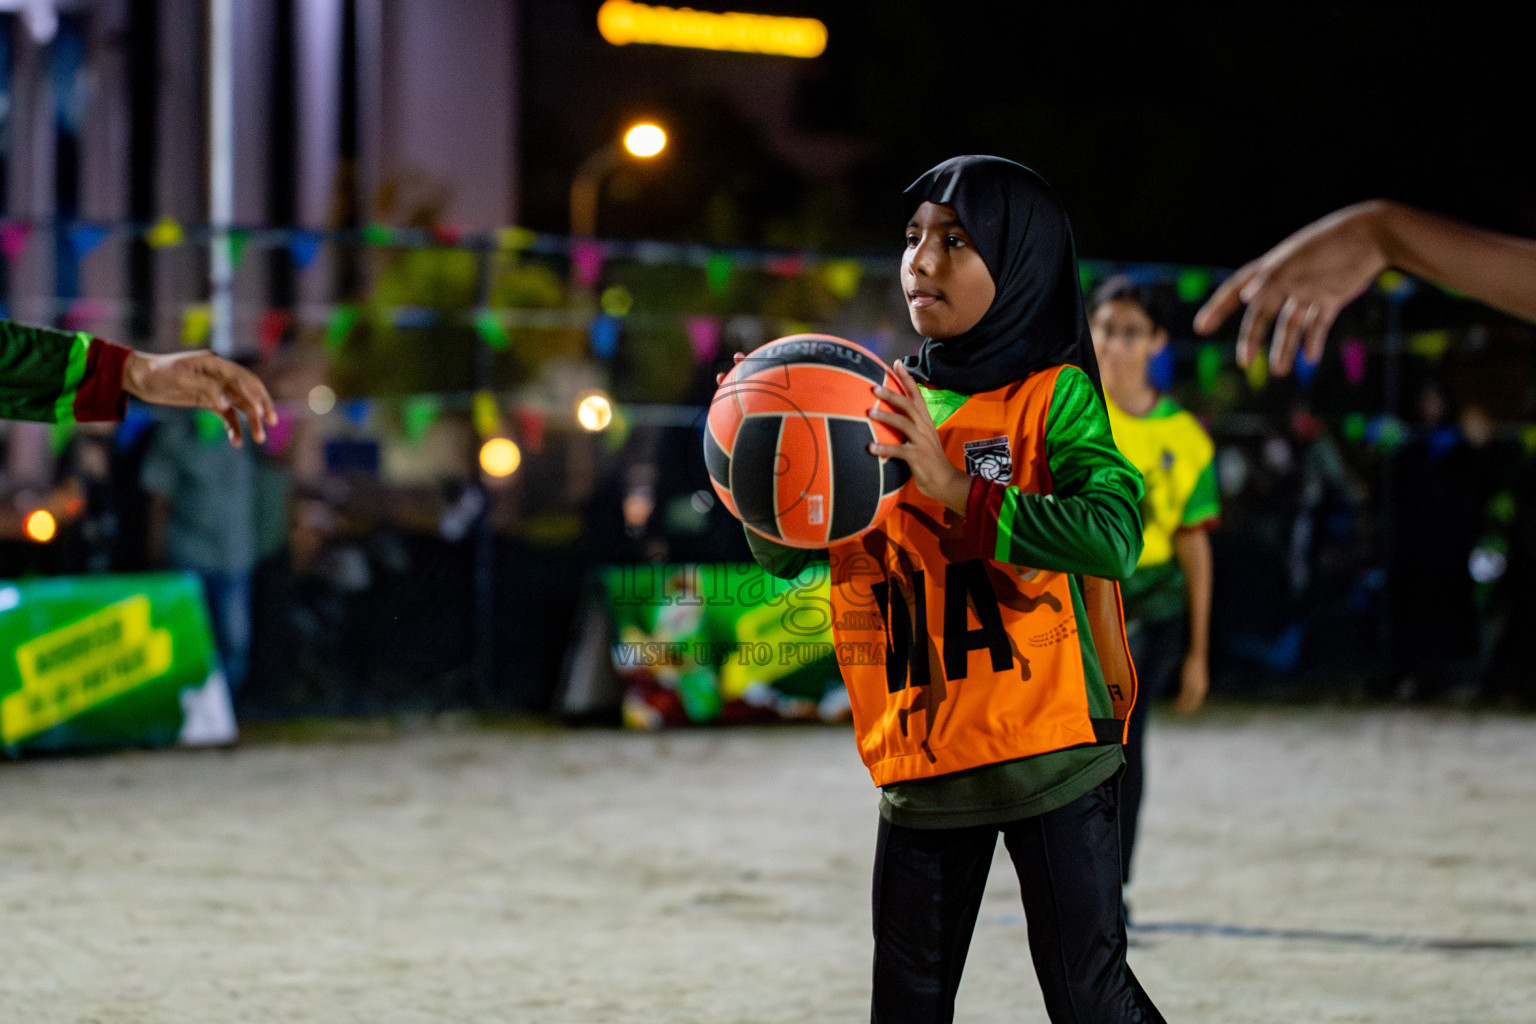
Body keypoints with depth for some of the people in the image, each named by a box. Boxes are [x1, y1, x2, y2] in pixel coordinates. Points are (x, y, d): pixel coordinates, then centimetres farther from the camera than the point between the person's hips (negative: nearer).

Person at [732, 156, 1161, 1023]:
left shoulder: (1053, 397, -5)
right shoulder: (888, 401, 10)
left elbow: (1114, 536, -21)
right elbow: (786, 556, 12)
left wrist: (958, 493, -25)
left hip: (1046, 747, -5)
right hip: (923, 760, 5)